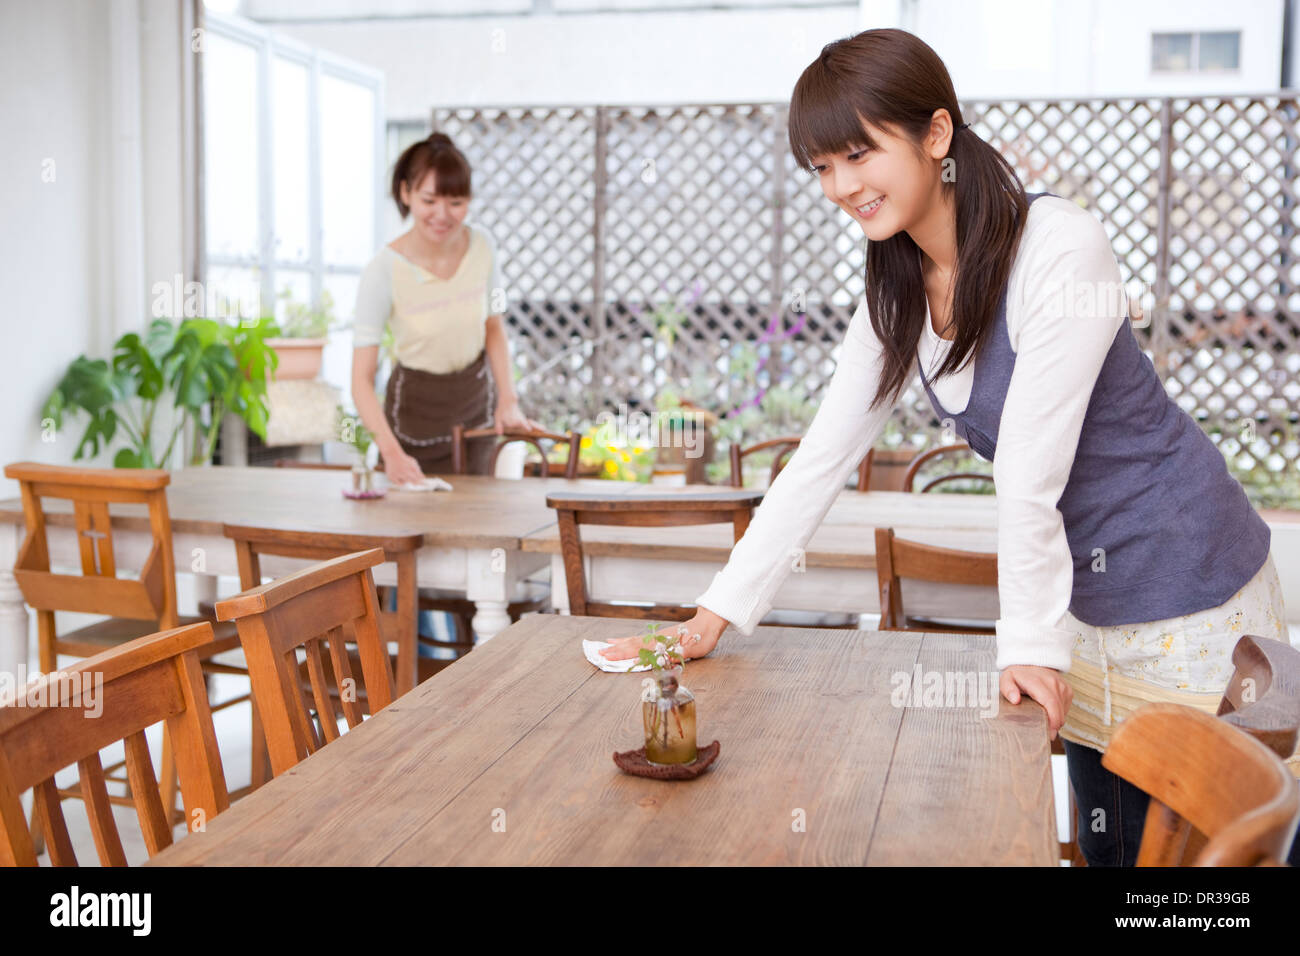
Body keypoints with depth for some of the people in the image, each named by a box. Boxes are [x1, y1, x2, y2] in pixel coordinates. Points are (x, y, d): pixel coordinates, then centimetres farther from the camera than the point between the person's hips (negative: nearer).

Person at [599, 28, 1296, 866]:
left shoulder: (1061, 248, -24)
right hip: (1086, 599, 6)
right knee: (1108, 842, 13)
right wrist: (717, 613, -2)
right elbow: (823, 457, 1)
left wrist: (1029, 640, -17)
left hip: (1188, 589, -6)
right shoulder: (899, 292, 0)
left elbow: (1030, 468, -23)